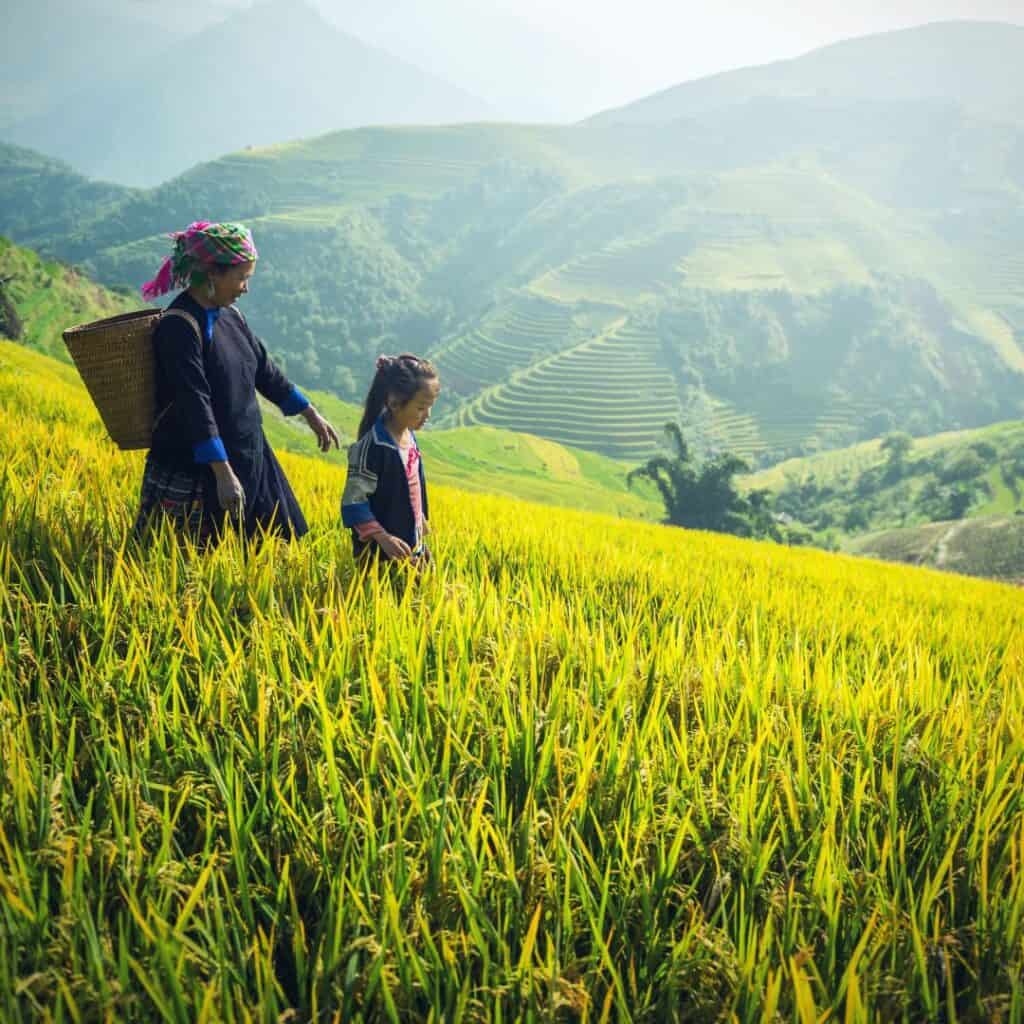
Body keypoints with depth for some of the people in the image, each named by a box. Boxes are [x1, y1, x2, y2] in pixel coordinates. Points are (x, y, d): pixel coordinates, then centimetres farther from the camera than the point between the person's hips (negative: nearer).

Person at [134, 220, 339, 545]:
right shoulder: (180, 326, -19)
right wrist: (223, 474, -29)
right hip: (192, 468, -8)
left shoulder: (230, 315, 7)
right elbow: (195, 403, -25)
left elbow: (263, 369, 19)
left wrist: (311, 415, 24)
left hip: (247, 458, 8)